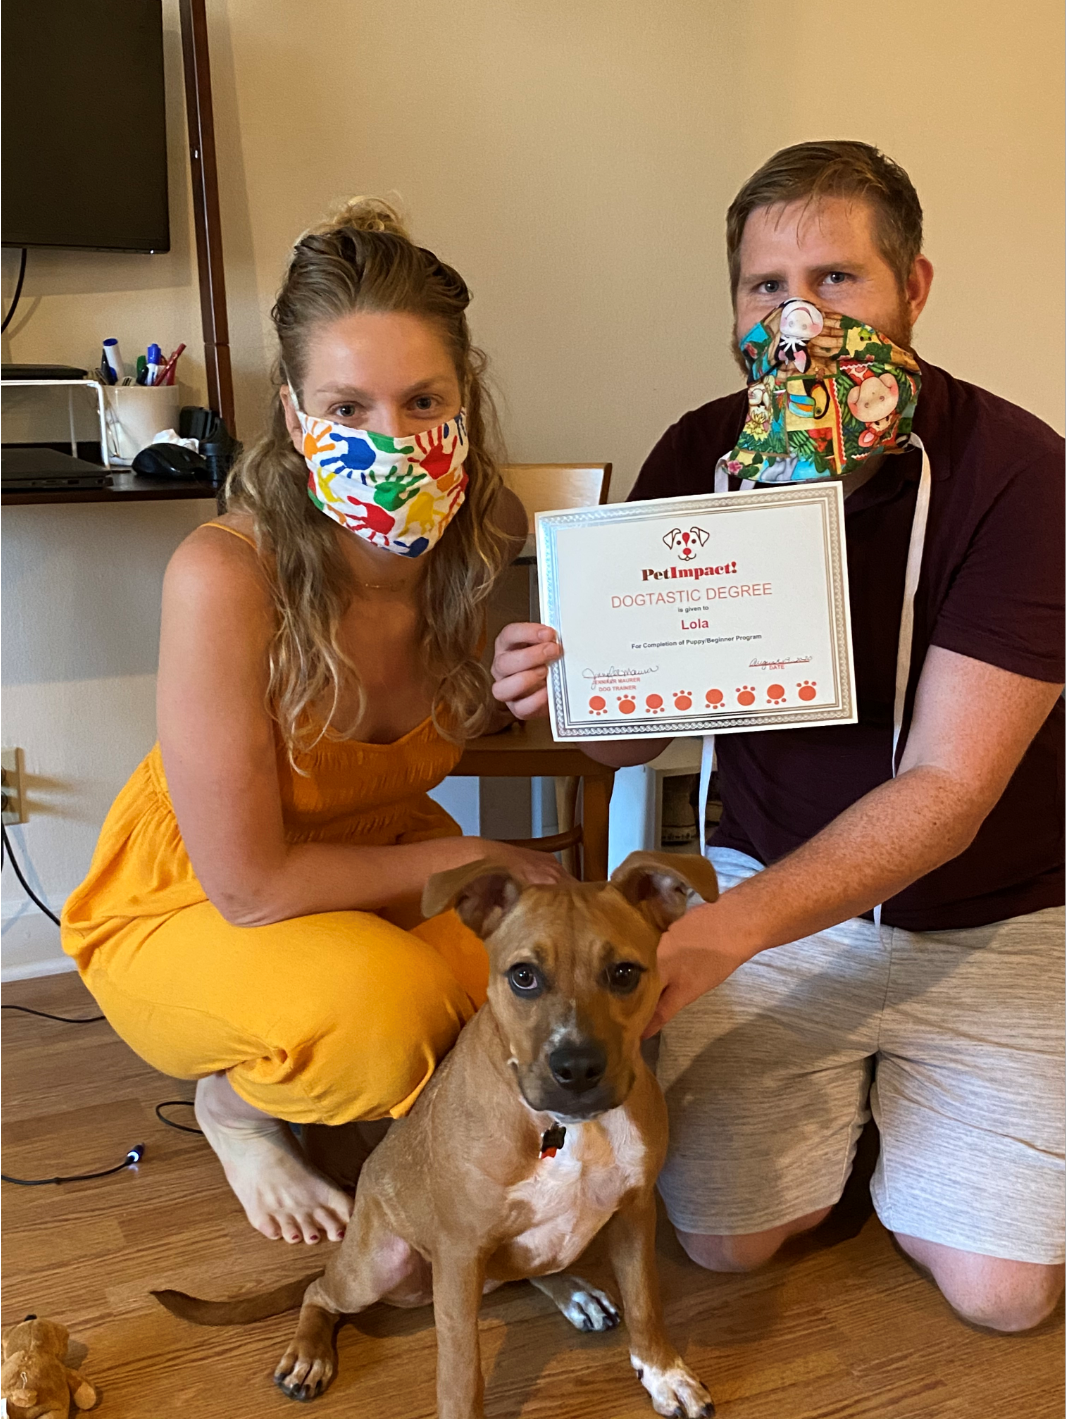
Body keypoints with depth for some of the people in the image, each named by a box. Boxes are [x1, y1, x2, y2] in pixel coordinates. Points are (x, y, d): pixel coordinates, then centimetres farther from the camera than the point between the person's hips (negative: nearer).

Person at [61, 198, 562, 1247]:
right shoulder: (226, 575, -32)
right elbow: (248, 884, -27)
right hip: (187, 914, -5)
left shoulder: (493, 538, -17)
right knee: (375, 1010, -34)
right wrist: (477, 859, -17)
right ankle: (234, 1101, 3)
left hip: (381, 866, 5)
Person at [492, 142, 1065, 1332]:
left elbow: (946, 790, -23)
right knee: (721, 1235, -8)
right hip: (771, 883, 2)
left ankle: (897, 1094, 21)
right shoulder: (701, 456, -6)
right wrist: (561, 688, -24)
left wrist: (728, 928, -35)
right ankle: (843, 1091, 22)